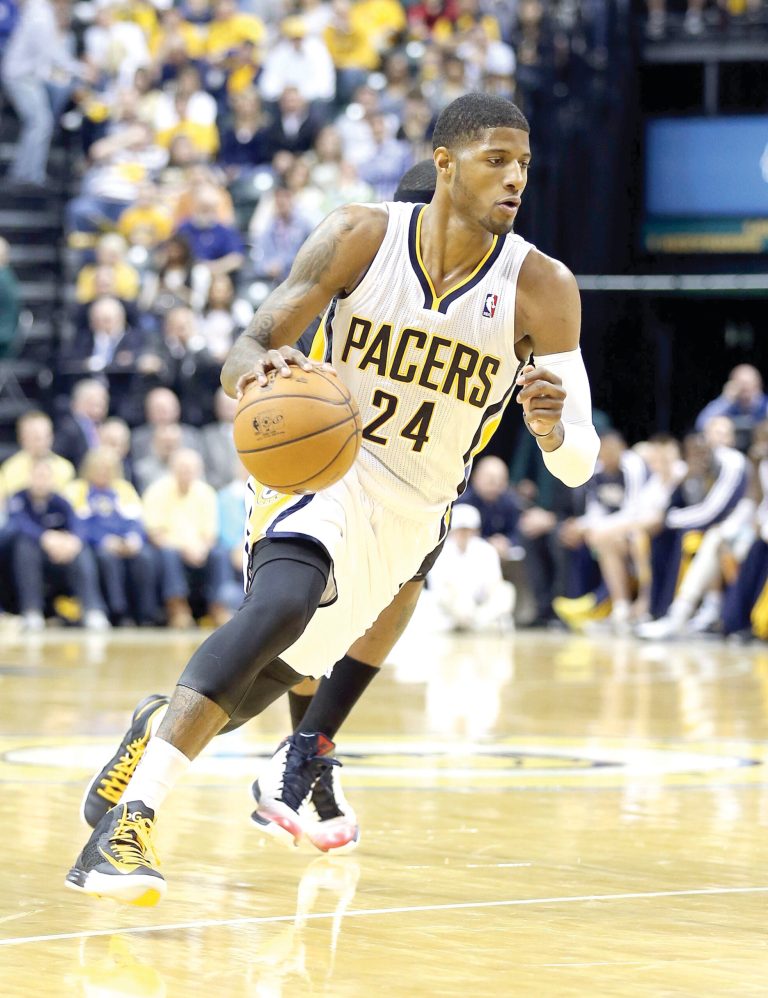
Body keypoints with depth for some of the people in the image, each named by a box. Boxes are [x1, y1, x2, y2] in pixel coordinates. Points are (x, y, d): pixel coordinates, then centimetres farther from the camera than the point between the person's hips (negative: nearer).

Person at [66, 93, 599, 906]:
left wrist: (552, 425, -37)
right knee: (285, 601, -32)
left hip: (410, 514, 4)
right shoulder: (361, 238, -11)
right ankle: (129, 817, -36)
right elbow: (247, 349, -11)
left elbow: (577, 463, -12)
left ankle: (161, 728, 43)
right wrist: (258, 370, -36)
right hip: (321, 464, -4)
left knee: (275, 668, 10)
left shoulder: (541, 288, -11)